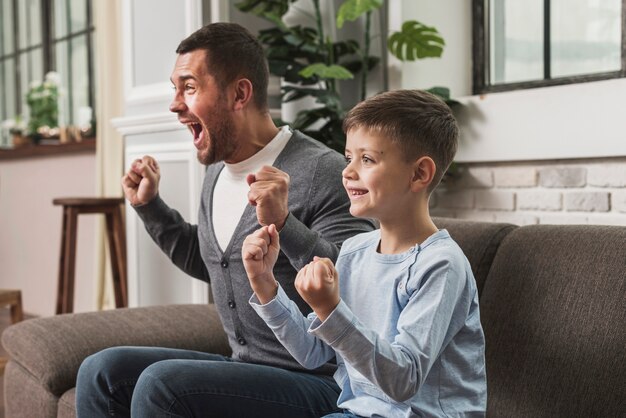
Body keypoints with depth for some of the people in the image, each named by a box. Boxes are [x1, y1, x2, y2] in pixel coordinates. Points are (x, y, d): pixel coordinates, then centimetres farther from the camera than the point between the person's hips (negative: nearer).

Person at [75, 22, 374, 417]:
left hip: (318, 383, -8)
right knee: (101, 371, -1)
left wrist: (283, 223, -34)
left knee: (161, 383, -26)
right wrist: (149, 205, 18)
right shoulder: (218, 172, 11)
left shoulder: (322, 173, -17)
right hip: (244, 369, 9)